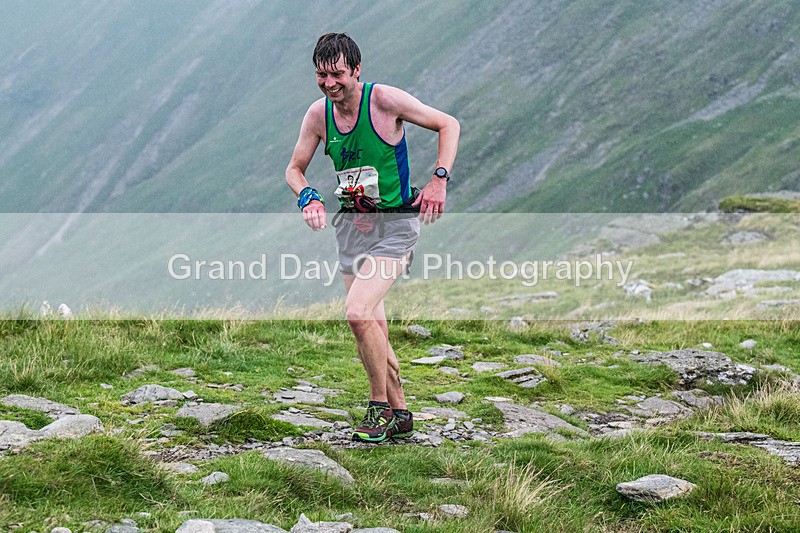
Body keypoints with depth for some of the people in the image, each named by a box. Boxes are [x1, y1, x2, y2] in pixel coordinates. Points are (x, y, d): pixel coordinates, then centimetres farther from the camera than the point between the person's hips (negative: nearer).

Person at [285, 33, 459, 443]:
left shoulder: (384, 100, -15)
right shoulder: (319, 113, -1)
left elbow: (448, 124, -6)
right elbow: (294, 168, 10)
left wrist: (439, 179, -18)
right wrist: (308, 196, -12)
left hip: (394, 225, -6)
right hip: (351, 225, 6)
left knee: (358, 312, -22)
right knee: (373, 330, 8)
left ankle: (380, 406, -5)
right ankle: (399, 414, 22)